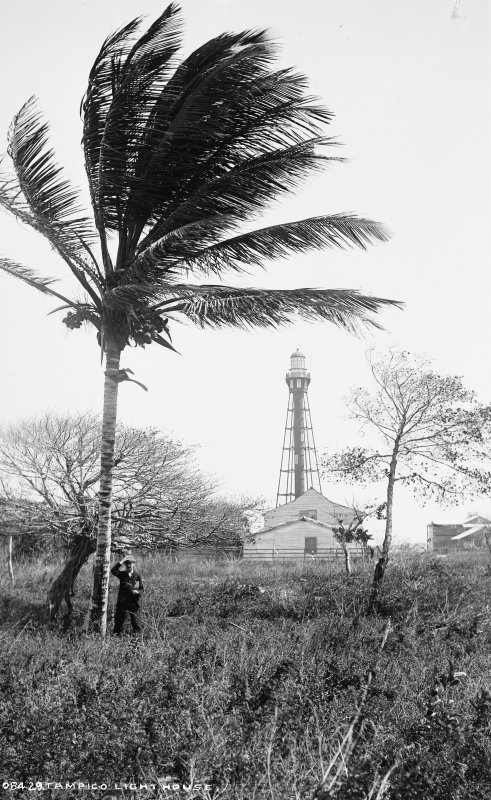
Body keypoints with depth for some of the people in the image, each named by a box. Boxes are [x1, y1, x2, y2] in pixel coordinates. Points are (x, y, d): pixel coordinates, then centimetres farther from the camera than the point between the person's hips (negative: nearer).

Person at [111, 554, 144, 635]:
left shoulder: (137, 575, 5)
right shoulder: (122, 574, 5)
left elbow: (141, 589, 6)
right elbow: (113, 571, -15)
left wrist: (137, 592, -17)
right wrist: (121, 562, -19)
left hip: (134, 603, -1)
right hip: (122, 602, 1)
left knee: (136, 624, 1)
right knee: (118, 621, 6)